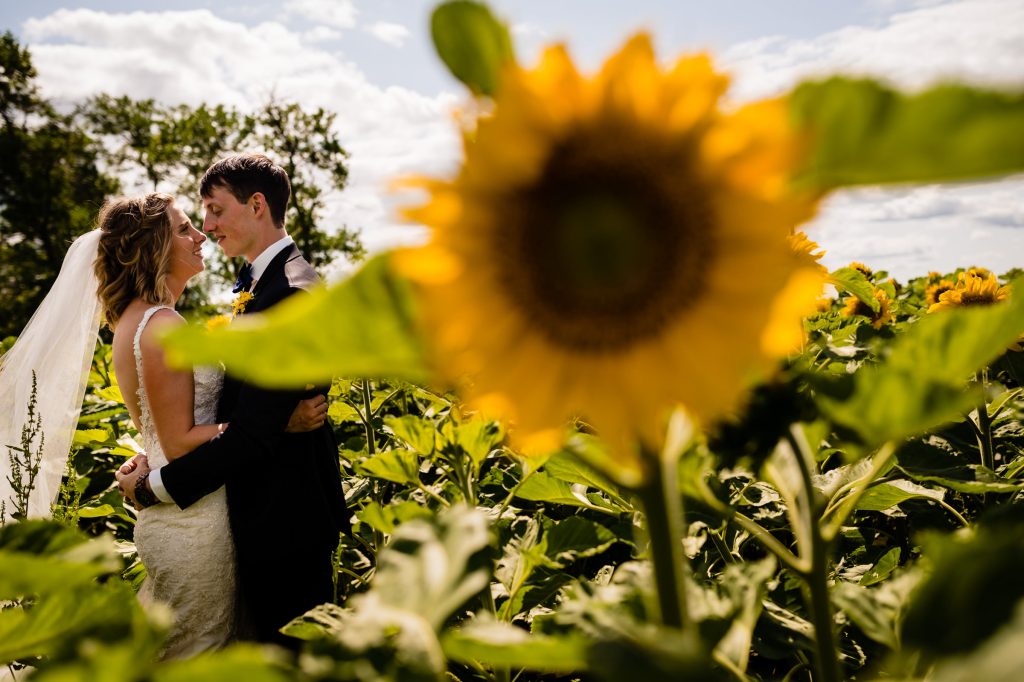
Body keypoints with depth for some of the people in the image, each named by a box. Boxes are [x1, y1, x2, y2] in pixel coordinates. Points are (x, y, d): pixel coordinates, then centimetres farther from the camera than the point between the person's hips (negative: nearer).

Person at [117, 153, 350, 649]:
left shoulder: (290, 293, -23)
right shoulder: (265, 281, 10)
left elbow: (252, 434, -26)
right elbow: (239, 403, 10)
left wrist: (155, 486, -15)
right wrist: (155, 460, 0)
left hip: (283, 518, -10)